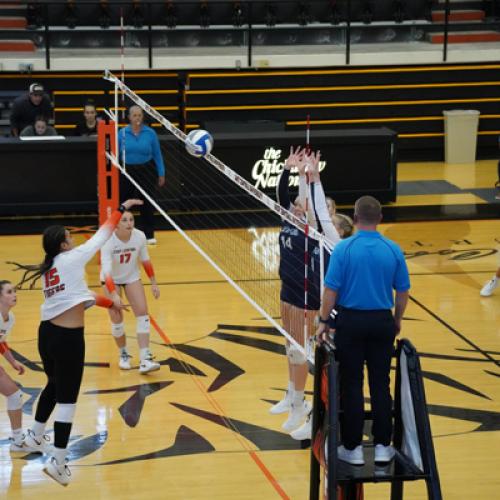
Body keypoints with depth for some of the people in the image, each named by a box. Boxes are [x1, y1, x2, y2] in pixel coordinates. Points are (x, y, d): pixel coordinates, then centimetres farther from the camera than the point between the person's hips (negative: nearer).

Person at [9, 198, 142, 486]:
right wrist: (122, 210, 8)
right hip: (68, 338, -9)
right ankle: (58, 463, 1)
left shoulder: (49, 269, 11)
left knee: (54, 386, 31)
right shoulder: (71, 258, -10)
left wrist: (109, 302, 28)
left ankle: (36, 436, 45)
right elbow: (102, 236, -3)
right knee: (67, 399, -2)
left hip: (47, 333, 9)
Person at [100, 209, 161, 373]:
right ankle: (123, 354, 22)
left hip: (132, 277, 3)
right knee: (117, 319, -6)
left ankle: (145, 360, -14)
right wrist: (114, 295, -51)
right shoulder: (108, 241, -32)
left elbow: (145, 261, -3)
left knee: (143, 314, -12)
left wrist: (153, 283, 1)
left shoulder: (139, 236, -21)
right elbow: (106, 270, -40)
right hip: (112, 280, -3)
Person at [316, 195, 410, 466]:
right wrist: (397, 320, 18)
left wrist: (324, 321, 0)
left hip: (350, 322, -2)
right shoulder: (393, 250, -3)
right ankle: (382, 446, 13)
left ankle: (353, 448, 10)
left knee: (352, 385, 5)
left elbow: (331, 289, -12)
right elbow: (403, 291, 3)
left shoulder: (343, 248, -11)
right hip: (382, 322, 2)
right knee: (380, 385, 10)